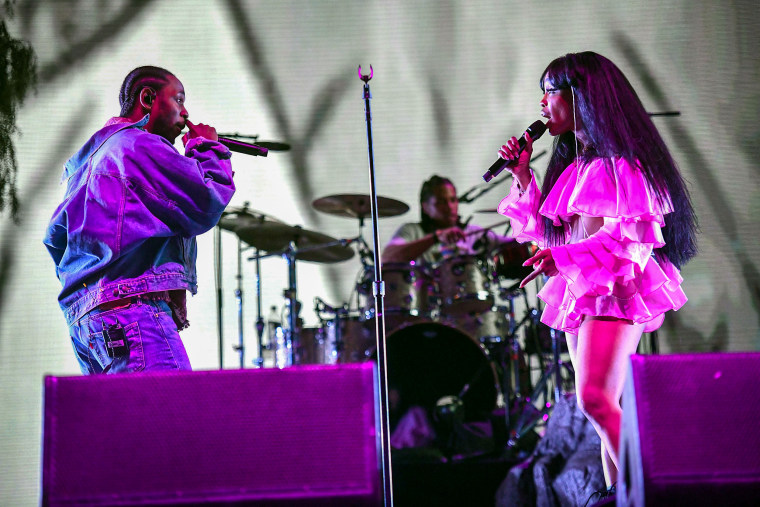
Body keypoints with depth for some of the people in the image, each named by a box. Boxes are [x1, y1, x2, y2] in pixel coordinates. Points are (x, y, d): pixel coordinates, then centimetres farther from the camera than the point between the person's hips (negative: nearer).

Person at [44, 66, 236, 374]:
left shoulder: (90, 158, 29)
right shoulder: (143, 146, -1)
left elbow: (55, 236, 31)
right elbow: (206, 205, -6)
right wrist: (207, 148, 10)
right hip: (132, 307, -10)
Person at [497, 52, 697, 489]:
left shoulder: (619, 160, -6)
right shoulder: (573, 165, 20)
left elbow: (630, 236, -16)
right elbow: (547, 232, 21)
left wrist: (563, 258, -25)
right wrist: (523, 177, 13)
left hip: (616, 289, -9)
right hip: (579, 291, 9)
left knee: (594, 398, -23)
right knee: (606, 409, 4)